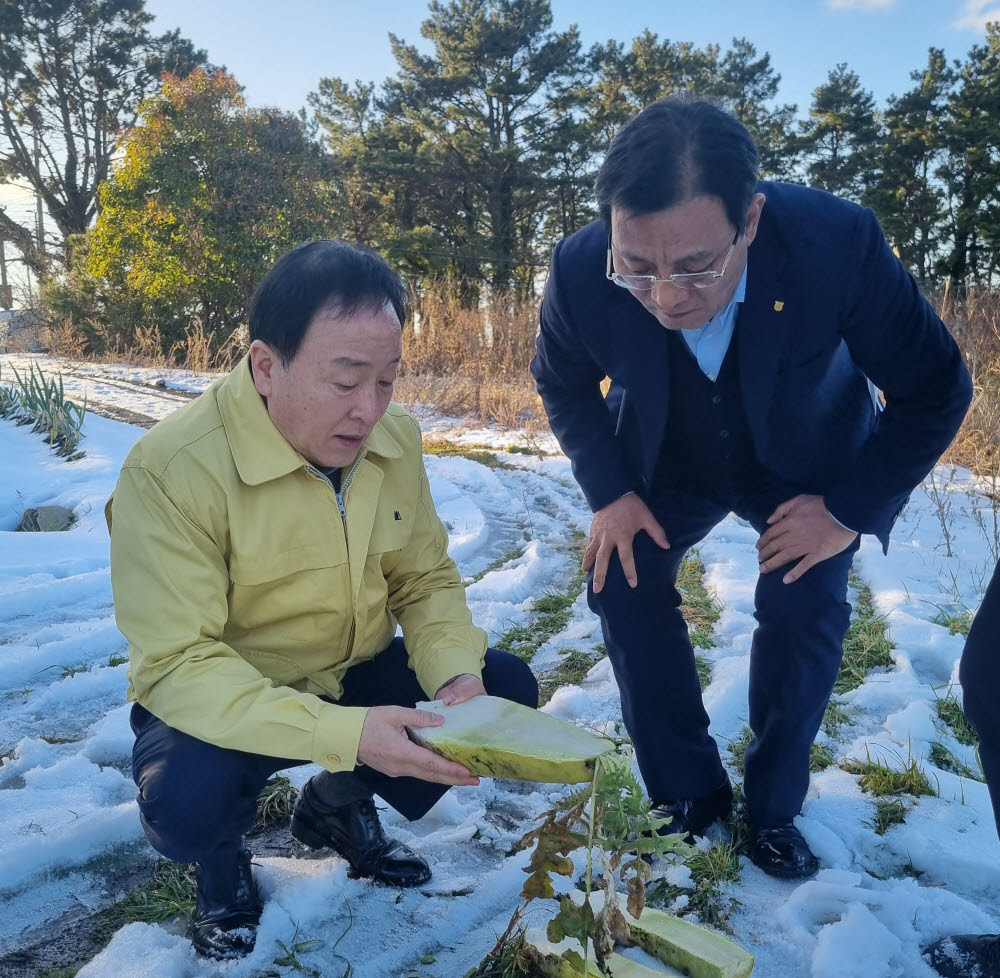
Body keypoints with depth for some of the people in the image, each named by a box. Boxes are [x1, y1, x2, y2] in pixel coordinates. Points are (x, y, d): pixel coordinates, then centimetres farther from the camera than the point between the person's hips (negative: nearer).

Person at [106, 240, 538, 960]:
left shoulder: (394, 438, -9)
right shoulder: (170, 469, -27)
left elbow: (425, 579, -1)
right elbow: (176, 664, -29)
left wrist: (457, 675, -22)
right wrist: (343, 731, -40)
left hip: (357, 676, 5)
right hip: (223, 703, -5)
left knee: (506, 687, -10)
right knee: (187, 804, -35)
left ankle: (335, 806, 15)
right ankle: (224, 861, 8)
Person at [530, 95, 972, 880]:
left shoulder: (838, 242, -35)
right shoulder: (580, 271, -31)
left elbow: (935, 390, -20)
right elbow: (563, 383, -7)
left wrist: (849, 508, -22)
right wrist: (608, 493, -15)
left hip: (805, 463, -1)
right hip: (663, 463, 2)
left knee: (804, 609, -15)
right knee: (623, 583, -11)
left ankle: (772, 810, 9)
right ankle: (688, 796, 8)